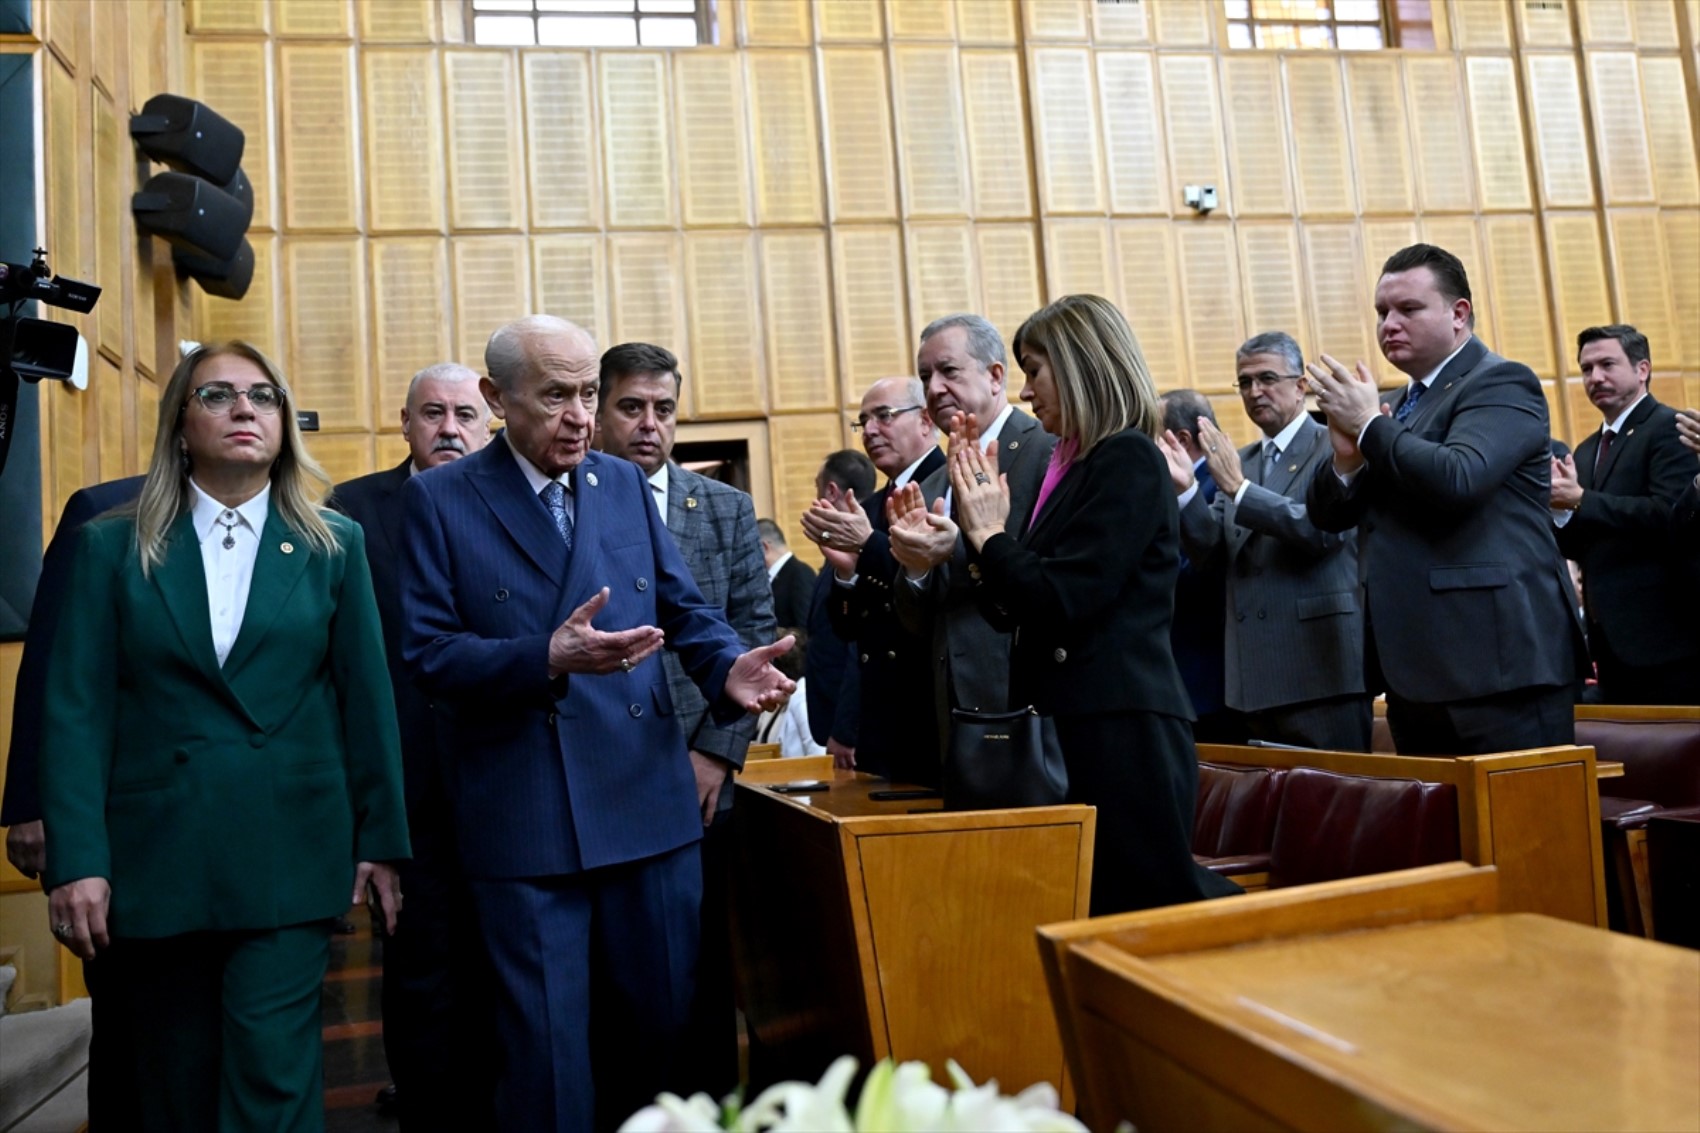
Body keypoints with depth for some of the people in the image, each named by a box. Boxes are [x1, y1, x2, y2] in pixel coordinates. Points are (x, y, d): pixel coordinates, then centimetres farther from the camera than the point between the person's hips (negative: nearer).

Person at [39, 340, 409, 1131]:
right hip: (153, 856, 1)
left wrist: (381, 841, 3)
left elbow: (367, 700, 4)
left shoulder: (333, 545, 5)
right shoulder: (113, 548, 4)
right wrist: (76, 859, -8)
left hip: (288, 856, -1)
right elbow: (76, 710, -1)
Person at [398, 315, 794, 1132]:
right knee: (547, 1048, 9)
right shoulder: (440, 498, -2)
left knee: (658, 1025, 16)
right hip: (524, 821, -3)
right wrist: (549, 657, -24)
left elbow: (682, 605, 8)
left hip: (652, 804, 4)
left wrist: (729, 668, -13)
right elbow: (429, 653, -9)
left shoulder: (625, 484, 9)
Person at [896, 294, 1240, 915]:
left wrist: (990, 533, -5)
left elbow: (1061, 601, -19)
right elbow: (1013, 612, 15)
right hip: (1081, 727, 10)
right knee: (1087, 911, 13)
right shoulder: (1075, 464, 16)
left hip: (1120, 732, -10)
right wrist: (982, 526, 7)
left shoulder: (1127, 460, -10)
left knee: (1137, 910, -3)